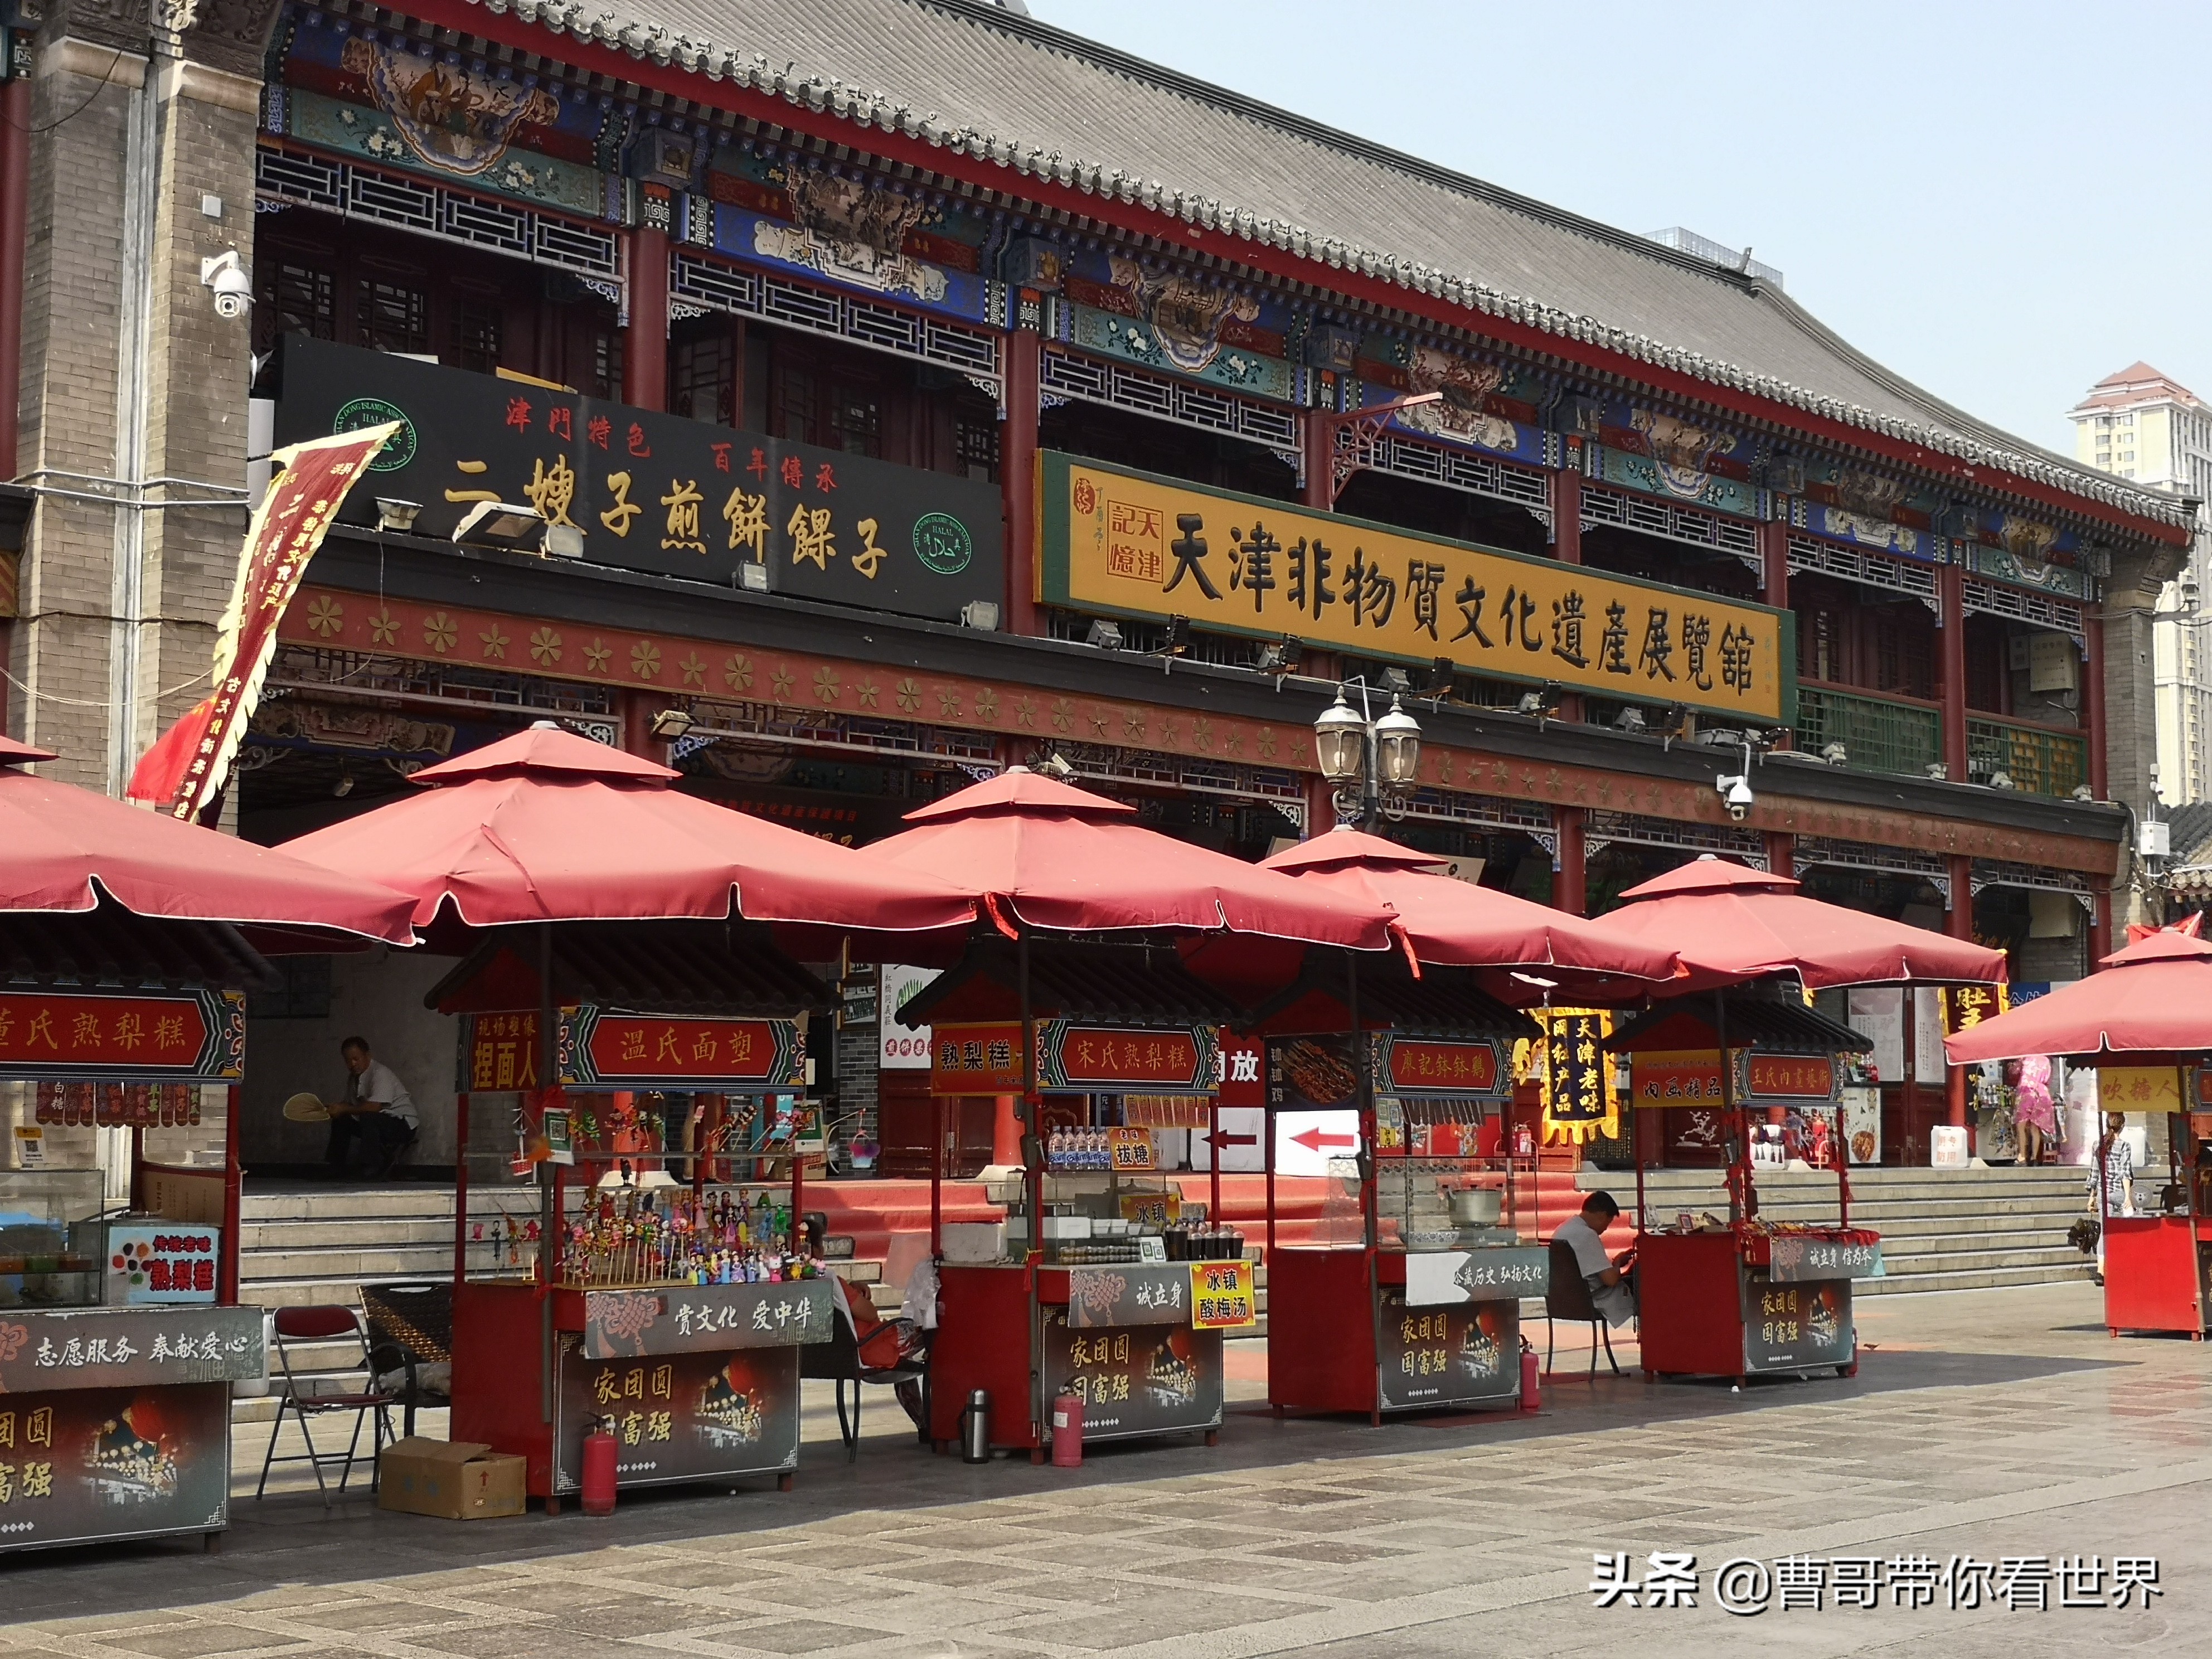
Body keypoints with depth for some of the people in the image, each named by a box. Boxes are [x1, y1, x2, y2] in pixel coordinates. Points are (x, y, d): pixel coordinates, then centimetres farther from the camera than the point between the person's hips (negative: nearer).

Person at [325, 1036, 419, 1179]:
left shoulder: (380, 1073, -19)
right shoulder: (353, 1077, 7)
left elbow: (375, 1107, -29)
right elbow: (350, 1104, 10)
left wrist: (343, 1109, -23)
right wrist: (334, 1107, -11)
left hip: (403, 1126, -9)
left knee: (368, 1118, -34)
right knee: (341, 1121, 4)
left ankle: (374, 1171, -27)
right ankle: (335, 1167, 13)